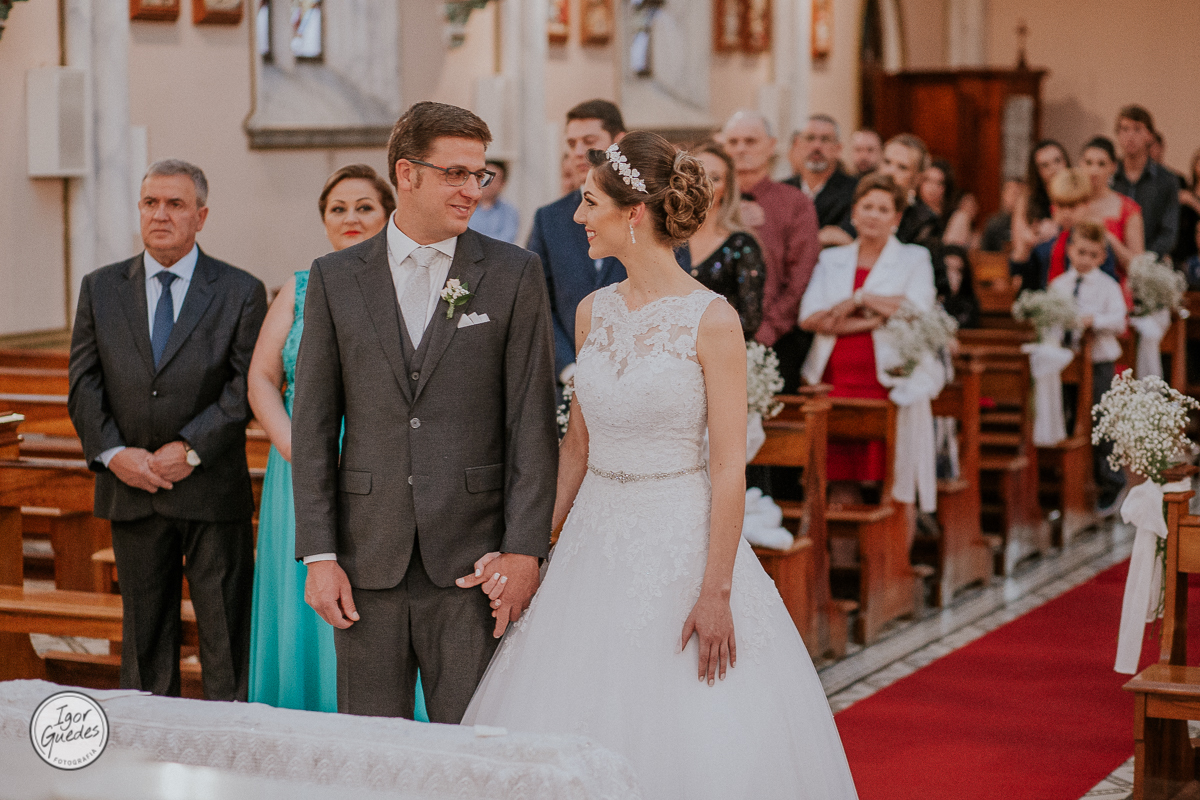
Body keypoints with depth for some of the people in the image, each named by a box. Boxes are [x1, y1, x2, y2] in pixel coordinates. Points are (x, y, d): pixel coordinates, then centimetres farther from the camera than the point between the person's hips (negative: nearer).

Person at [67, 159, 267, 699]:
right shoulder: (100, 289, 9)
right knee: (144, 634, 10)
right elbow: (84, 386, 5)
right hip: (130, 491, 3)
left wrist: (190, 450, -15)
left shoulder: (241, 292, 1)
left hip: (213, 492, -3)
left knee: (225, 634, -1)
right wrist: (114, 453, -9)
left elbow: (246, 389, -6)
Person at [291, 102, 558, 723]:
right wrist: (318, 554, -1)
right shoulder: (334, 279, 6)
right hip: (368, 560, 1)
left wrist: (525, 550, -7)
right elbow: (313, 423, 5)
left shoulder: (514, 275, 3)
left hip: (470, 564, -1)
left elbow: (532, 421, 0)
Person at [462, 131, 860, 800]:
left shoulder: (711, 320, -12)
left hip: (680, 540, -6)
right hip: (595, 538, 6)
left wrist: (716, 593, -17)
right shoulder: (594, 312, 6)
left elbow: (728, 466, -13)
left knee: (690, 738, -1)